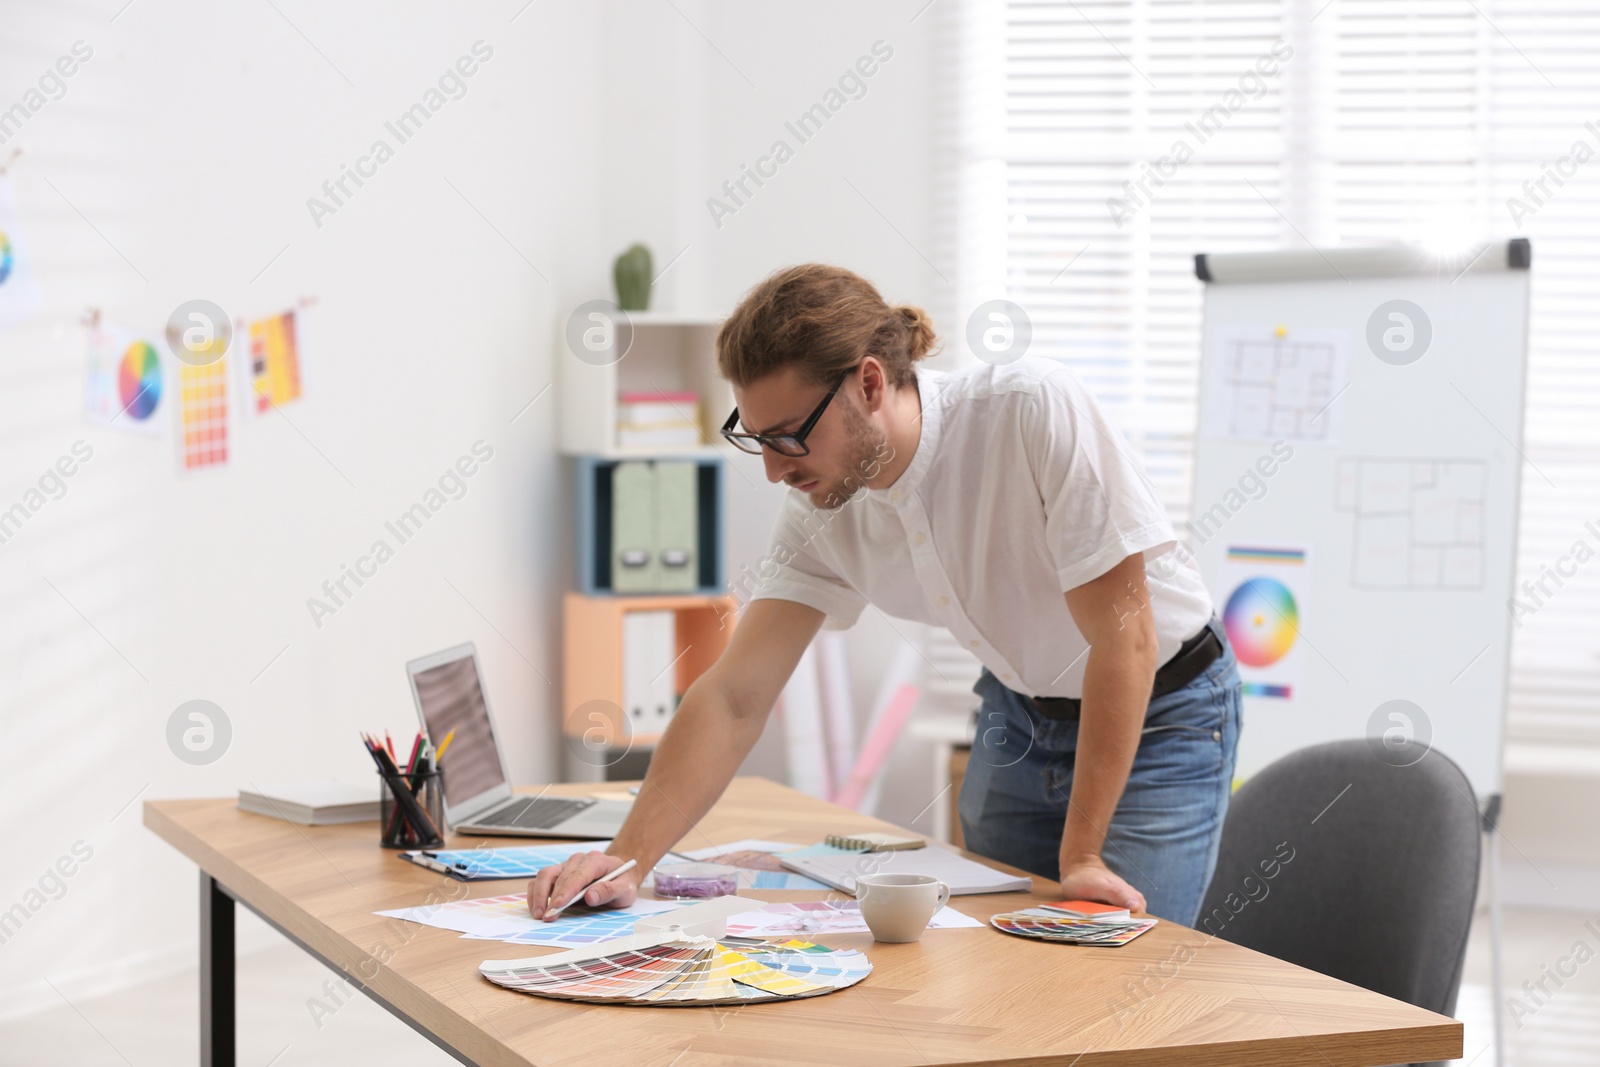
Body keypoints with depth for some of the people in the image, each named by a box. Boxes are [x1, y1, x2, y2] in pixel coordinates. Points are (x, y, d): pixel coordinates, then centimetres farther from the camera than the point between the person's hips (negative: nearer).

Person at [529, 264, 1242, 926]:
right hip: (1018, 714, 5)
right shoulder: (819, 512, -14)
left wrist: (1081, 856, -25)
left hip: (1159, 714, -5)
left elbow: (1122, 634, -28)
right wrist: (629, 859, -24)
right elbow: (734, 697, -12)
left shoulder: (1036, 412, -32)